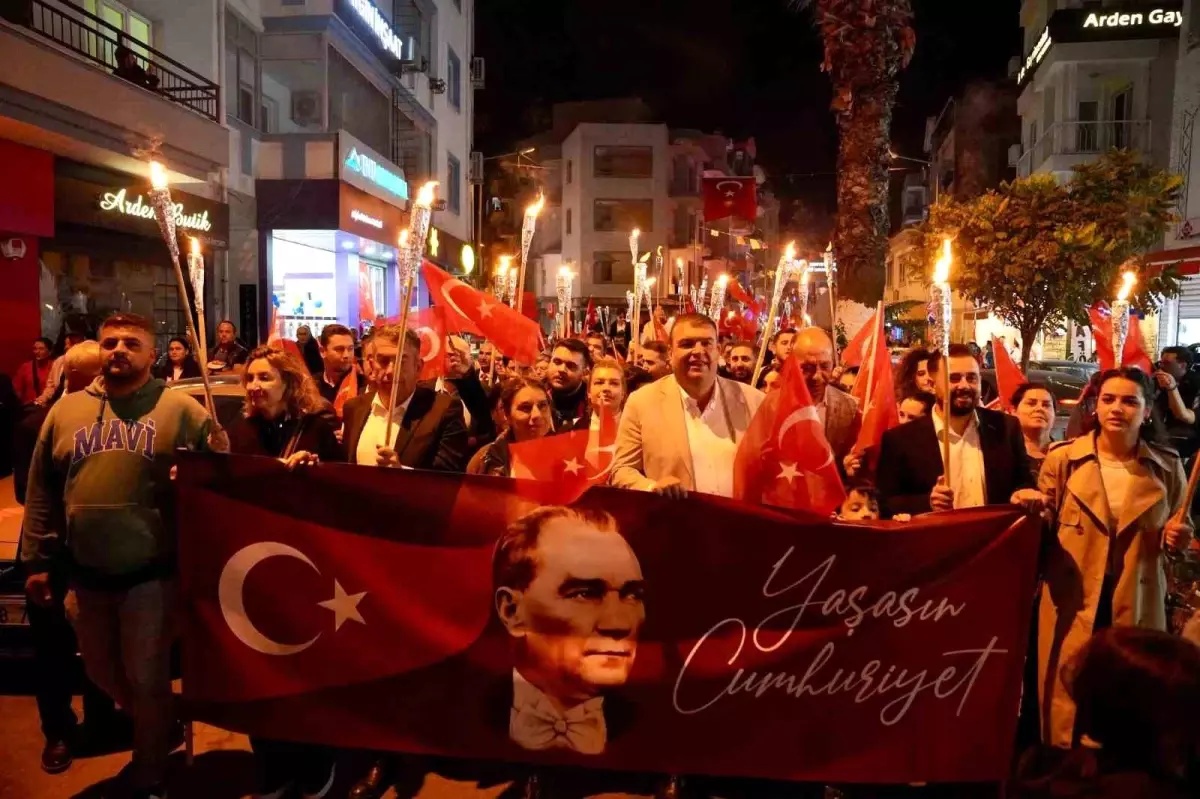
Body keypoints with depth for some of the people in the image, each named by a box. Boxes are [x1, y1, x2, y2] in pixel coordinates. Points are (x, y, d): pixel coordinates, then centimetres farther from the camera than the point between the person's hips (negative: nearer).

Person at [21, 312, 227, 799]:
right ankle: (162, 727, 46)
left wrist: (219, 454, -24)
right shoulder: (66, 410, 6)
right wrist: (37, 560, 8)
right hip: (85, 575, 5)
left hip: (151, 573, -4)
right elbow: (41, 493, 10)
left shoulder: (180, 408, -5)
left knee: (146, 678, 7)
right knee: (102, 673, 19)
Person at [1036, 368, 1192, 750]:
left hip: (1138, 607, 1)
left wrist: (1179, 537, -9)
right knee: (1066, 707, 7)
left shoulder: (1167, 467, 0)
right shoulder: (1063, 459, -3)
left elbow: (1179, 532, 13)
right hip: (1072, 604, -1)